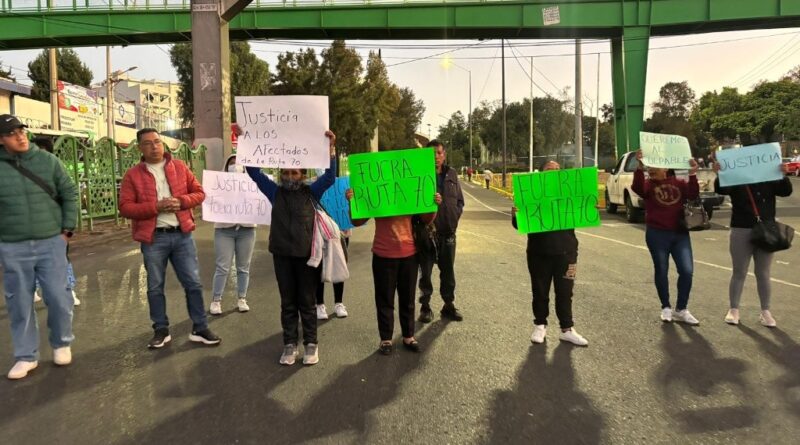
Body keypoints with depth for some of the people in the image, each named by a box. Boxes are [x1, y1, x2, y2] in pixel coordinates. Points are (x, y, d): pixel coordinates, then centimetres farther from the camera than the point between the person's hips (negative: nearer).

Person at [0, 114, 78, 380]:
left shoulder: (47, 160, 2)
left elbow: (69, 194, 5)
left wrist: (66, 229, 0)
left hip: (51, 243, 0)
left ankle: (61, 343, 26)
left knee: (58, 298, 3)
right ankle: (26, 356, 22)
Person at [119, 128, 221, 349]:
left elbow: (199, 193, 7)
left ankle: (200, 329, 15)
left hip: (182, 235, 1)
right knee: (155, 287, 9)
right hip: (153, 238, -1)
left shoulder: (179, 167, 7)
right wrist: (155, 207, -18)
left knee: (193, 283, 4)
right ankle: (161, 330, 23)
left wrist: (181, 201, -13)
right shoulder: (132, 175, 0)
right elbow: (125, 207, -6)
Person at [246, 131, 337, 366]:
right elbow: (254, 171, 4)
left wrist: (331, 148, -20)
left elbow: (330, 176, -9)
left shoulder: (312, 192, 3)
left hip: (306, 254, -2)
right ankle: (290, 344, 18)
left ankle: (311, 344, 18)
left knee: (307, 302, 7)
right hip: (282, 255, 2)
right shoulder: (275, 192, 7)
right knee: (288, 303, 10)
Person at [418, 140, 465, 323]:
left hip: (448, 232, 4)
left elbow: (459, 201, 15)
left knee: (448, 271, 12)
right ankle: (425, 306, 19)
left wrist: (454, 217, 2)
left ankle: (449, 305, 26)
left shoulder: (451, 175, 8)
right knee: (425, 271, 6)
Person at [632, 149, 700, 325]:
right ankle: (666, 307, 20)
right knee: (661, 270, 5)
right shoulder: (648, 184, 0)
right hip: (657, 234, -2)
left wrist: (692, 175, -20)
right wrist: (640, 167, -37)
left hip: (680, 233, 2)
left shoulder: (679, 183, 8)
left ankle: (681, 310, 11)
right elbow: (637, 188, -23)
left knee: (687, 271, -3)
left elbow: (693, 194, -7)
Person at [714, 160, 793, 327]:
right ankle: (733, 309, 13)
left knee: (763, 274, 9)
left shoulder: (769, 180, 6)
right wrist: (718, 175, -36)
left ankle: (765, 311, 18)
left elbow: (786, 191, -6)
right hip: (741, 231, -2)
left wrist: (784, 175, -24)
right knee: (739, 273, 5)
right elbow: (721, 189, -17)